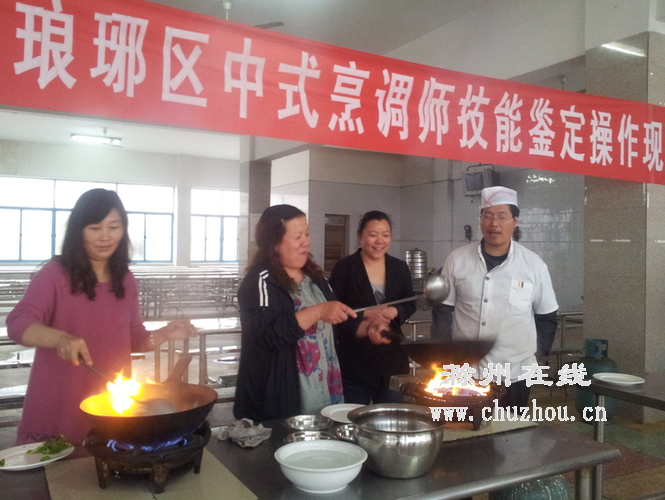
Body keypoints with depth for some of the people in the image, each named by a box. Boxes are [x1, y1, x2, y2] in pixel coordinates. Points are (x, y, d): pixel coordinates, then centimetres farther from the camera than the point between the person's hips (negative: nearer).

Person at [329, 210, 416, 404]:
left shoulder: (400, 268, 6)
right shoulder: (344, 268, -7)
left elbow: (410, 305, 11)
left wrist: (395, 312, -10)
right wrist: (366, 314, -22)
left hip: (392, 361, 4)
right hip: (355, 362, -3)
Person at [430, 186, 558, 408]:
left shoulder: (534, 264, -2)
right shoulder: (457, 259, -1)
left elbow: (547, 316, 9)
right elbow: (443, 310, 5)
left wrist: (536, 352, 2)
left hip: (514, 374, 0)